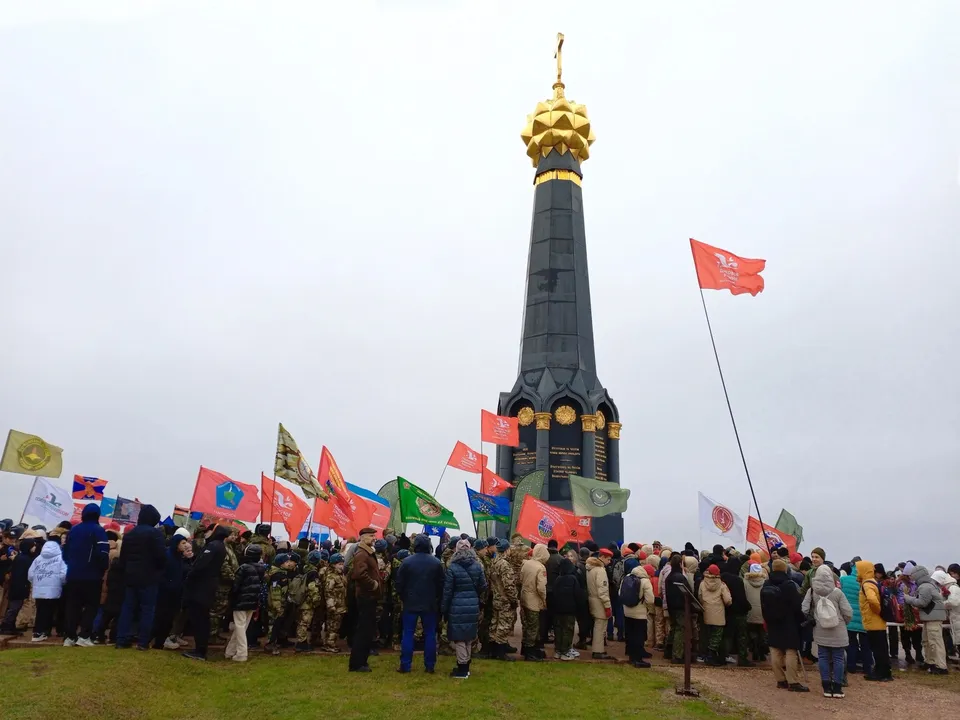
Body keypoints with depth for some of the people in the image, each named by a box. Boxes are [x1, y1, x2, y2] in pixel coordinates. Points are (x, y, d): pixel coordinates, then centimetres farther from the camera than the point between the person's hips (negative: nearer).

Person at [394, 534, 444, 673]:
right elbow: (441, 584, 0)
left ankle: (405, 665, 7)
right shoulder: (436, 562, -4)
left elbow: (398, 583, -4)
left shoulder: (407, 561, -8)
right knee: (430, 634, 8)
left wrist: (403, 598, 12)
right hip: (430, 604, 1)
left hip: (411, 603, -1)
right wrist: (437, 600, 13)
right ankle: (430, 665, 11)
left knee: (408, 633, 6)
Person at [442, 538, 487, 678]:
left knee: (459, 638, 5)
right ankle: (466, 667, 27)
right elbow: (483, 587, 6)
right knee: (468, 637, 17)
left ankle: (462, 669, 9)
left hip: (457, 607, -4)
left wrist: (444, 609, 1)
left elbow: (447, 591, -7)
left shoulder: (452, 567, -10)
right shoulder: (478, 566, 0)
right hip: (473, 607, 4)